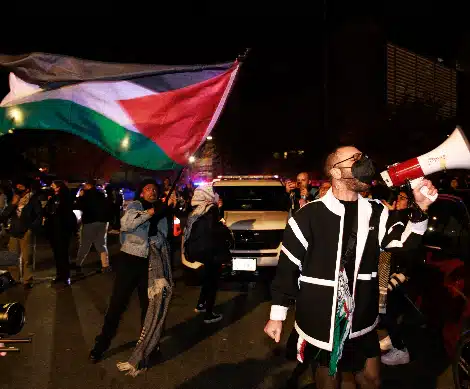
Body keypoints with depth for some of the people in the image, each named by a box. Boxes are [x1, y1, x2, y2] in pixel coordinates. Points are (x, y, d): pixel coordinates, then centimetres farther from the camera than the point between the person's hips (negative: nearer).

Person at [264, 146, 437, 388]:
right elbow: (288, 268, -11)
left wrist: (422, 209, -20)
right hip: (320, 322, -4)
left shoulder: (376, 212, 1)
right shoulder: (309, 216, -16)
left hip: (362, 322, 5)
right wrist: (277, 315, -7)